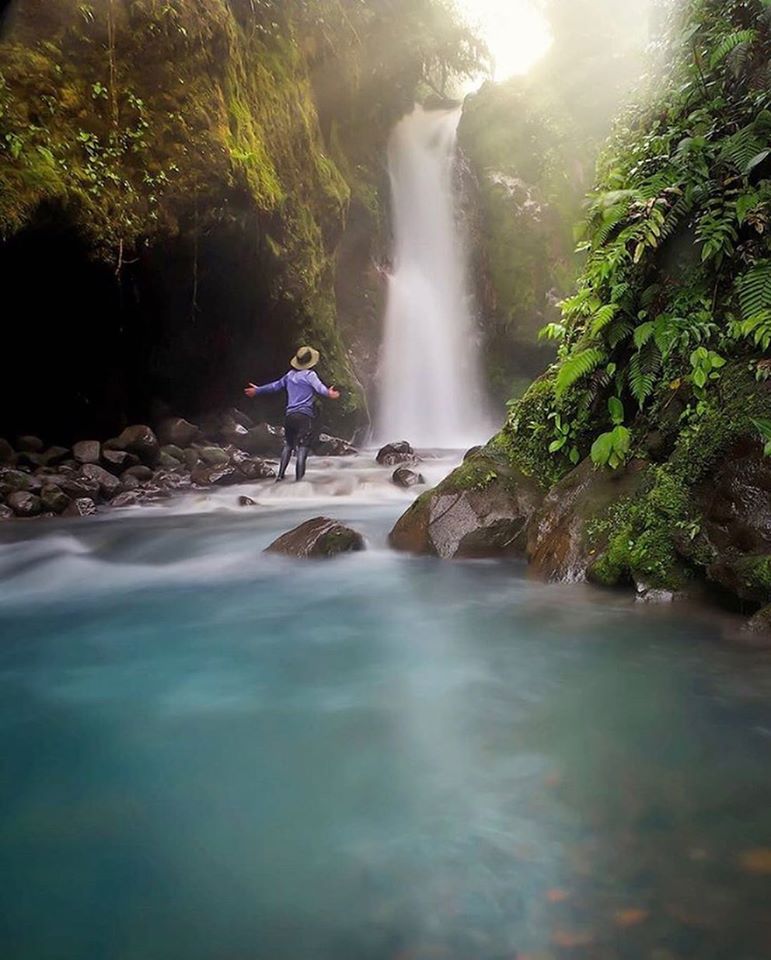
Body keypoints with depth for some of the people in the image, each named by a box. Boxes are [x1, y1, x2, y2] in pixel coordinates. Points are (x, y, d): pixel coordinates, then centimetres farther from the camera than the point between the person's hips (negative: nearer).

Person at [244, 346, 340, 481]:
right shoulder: (309, 374, -2)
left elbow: (275, 386, 27)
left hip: (290, 415, 6)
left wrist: (258, 390, 41)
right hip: (305, 415, -6)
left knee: (288, 445, 18)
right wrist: (328, 393, -38)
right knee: (303, 447, -8)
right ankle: (299, 477, -16)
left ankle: (280, 475, 17)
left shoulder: (290, 375, 16)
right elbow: (319, 387, -22)